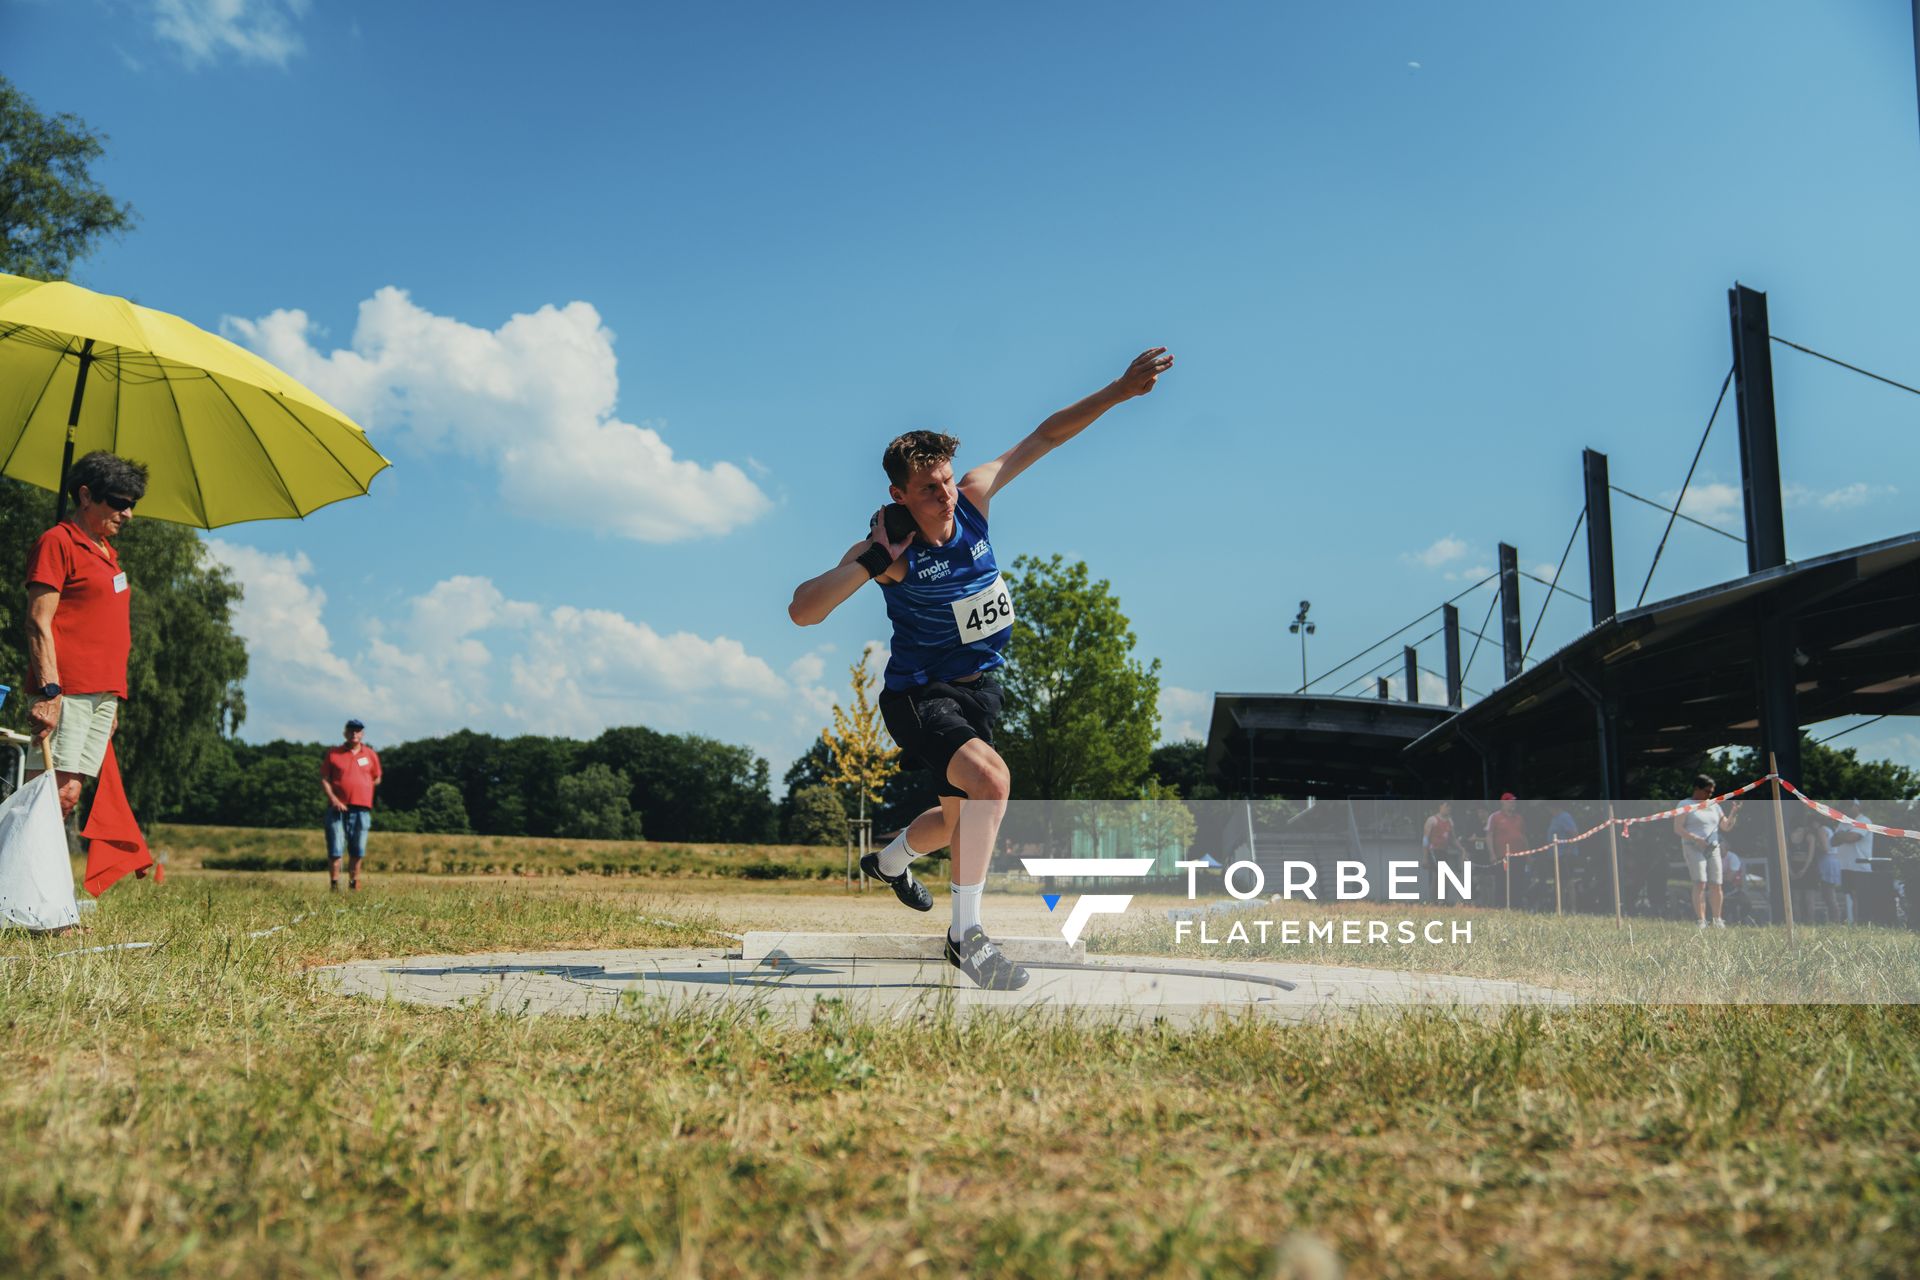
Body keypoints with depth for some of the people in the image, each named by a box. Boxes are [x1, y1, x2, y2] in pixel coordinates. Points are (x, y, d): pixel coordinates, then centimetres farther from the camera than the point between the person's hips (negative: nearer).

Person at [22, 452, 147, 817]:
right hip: (66, 691, -8)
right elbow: (38, 623, -11)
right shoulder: (57, 541, -3)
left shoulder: (107, 551, 22)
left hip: (103, 693, 8)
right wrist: (49, 691, -19)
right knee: (55, 793, -13)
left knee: (68, 795, 3)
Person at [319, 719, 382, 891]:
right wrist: (333, 799, -11)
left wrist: (360, 789, 6)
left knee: (357, 850, 6)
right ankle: (334, 884, 3)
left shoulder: (371, 755, 10)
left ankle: (354, 883, 16)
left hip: (362, 808, 2)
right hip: (337, 807, -2)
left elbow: (376, 779, 19)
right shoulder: (333, 753, 5)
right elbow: (324, 779, 2)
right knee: (335, 849, -3)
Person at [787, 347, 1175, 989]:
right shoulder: (885, 546, -20)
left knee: (958, 818, 20)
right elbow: (801, 611, -28)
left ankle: (890, 860, 54)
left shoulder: (973, 498, -9)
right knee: (990, 778, -32)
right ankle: (968, 935, -20)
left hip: (979, 687, 6)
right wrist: (875, 563, -34)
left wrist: (1120, 389, -7)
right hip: (918, 694, -6)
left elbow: (1045, 436, -2)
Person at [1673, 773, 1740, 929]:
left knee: (1717, 885, 0)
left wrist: (1733, 813, -1)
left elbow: (1726, 827, 16)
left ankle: (1717, 919, 14)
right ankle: (1701, 921, -15)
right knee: (1700, 883, -16)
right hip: (1694, 848, -5)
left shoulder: (1714, 805, 17)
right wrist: (1695, 838, -19)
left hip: (1713, 849, 5)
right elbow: (1677, 829, -7)